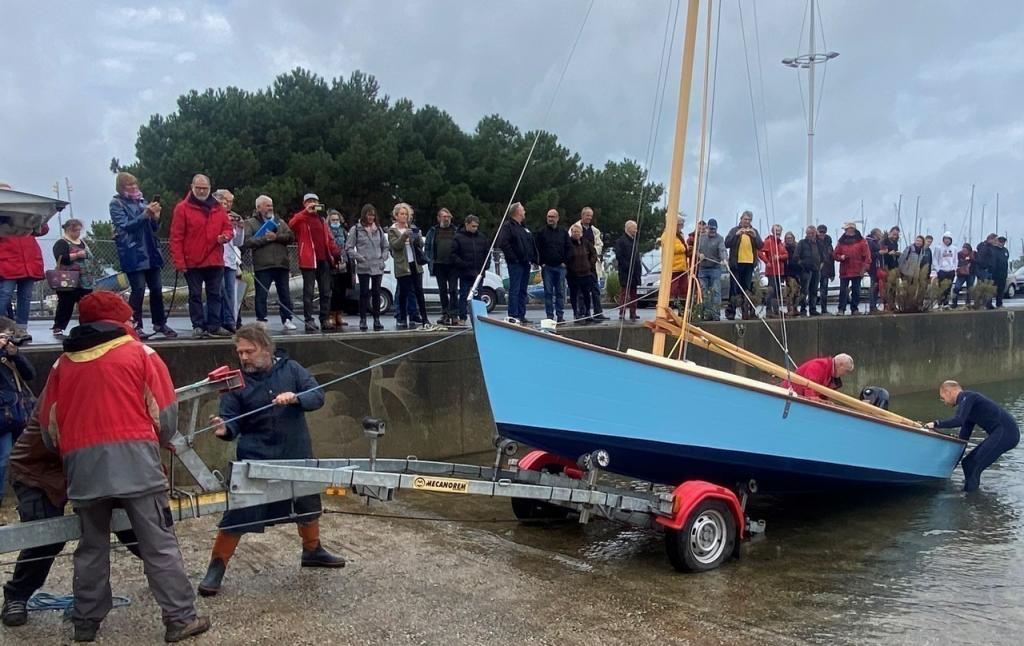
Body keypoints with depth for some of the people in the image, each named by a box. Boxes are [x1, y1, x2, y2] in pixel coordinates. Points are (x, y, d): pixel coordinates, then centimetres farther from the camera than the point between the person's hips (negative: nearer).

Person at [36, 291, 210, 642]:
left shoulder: (62, 363, 15)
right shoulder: (140, 353, 5)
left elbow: (48, 424, 19)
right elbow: (165, 411, 3)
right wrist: (160, 440, 22)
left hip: (83, 466, 4)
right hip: (134, 459, -3)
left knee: (92, 546, 18)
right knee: (159, 545, 0)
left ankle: (86, 622, 24)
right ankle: (180, 619, 1)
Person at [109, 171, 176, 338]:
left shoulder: (141, 201, 16)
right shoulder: (116, 204, 1)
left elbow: (154, 228, 19)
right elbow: (124, 226, -12)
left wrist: (156, 217, -3)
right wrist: (145, 214, -19)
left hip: (150, 252, 6)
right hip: (133, 254, -5)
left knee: (156, 288, 6)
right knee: (138, 289, -10)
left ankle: (159, 323, 17)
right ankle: (135, 326, -1)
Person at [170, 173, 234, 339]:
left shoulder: (218, 208, 10)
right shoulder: (182, 208, -2)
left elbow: (228, 228, 16)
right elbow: (176, 237, -5)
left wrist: (225, 236, -10)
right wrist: (179, 262, -11)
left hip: (215, 261, 4)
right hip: (192, 262, -3)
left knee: (215, 294, 6)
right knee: (195, 295, 4)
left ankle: (214, 326, 12)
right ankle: (198, 327, 9)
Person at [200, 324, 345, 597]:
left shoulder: (290, 369, -3)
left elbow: (317, 396, -9)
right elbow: (233, 421, -10)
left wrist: (294, 397, -28)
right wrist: (224, 428, -33)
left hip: (297, 455, 3)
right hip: (256, 460, -3)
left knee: (308, 505, 20)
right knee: (237, 515, -6)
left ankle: (312, 550, 44)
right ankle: (216, 568, 8)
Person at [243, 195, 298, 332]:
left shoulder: (280, 222, 18)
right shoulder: (250, 223, 7)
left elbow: (291, 237, 5)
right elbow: (247, 241, -7)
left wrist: (276, 236, -9)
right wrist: (265, 238, -10)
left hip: (282, 264, 3)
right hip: (262, 265, -3)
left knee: (285, 294, 5)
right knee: (261, 295, -2)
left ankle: (287, 320, 12)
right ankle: (261, 321, 6)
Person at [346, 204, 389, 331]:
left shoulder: (378, 229, 12)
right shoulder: (356, 229, 0)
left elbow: (385, 246, 21)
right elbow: (348, 247, -2)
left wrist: (383, 257, 6)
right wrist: (358, 257, -11)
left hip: (378, 267, 4)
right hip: (363, 267, -3)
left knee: (376, 293, 5)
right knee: (364, 293, -2)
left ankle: (377, 319, 11)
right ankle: (362, 320, 5)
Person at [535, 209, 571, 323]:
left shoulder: (564, 233, 11)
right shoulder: (541, 233, 5)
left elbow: (568, 248, 11)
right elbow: (537, 249, 2)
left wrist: (565, 262, 0)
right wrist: (541, 263, -5)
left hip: (560, 266, 2)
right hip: (547, 267, -1)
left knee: (560, 292, 2)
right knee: (548, 292, 0)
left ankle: (560, 315, 6)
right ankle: (550, 316, 4)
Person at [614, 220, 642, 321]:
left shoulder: (634, 241, 19)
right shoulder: (621, 240, -8)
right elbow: (619, 256, -16)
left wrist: (639, 268, 11)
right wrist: (628, 267, -19)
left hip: (634, 273, 8)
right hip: (625, 273, -8)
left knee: (633, 294, 10)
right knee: (624, 293, -7)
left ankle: (633, 313, 14)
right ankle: (622, 313, -6)